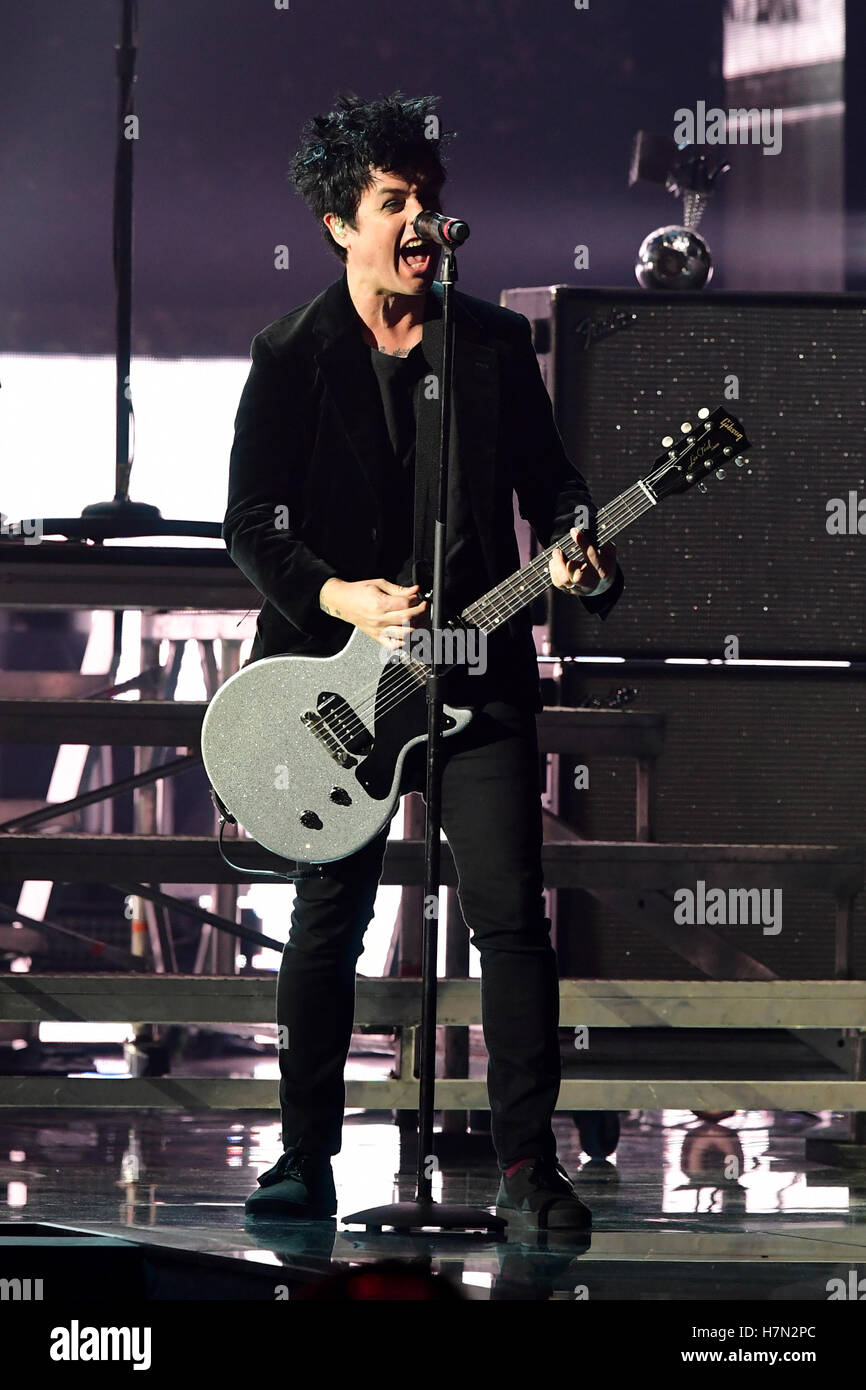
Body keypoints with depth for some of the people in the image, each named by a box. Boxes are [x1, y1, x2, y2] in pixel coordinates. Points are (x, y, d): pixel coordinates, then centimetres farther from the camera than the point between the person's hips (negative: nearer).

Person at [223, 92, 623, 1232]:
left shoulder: (494, 344, 7)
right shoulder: (291, 359, 0)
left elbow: (549, 482, 11)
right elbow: (250, 525, -2)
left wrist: (579, 554, -11)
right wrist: (337, 599, -17)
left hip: (480, 668, 1)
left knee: (512, 913, -7)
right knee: (329, 918, 5)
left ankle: (527, 1166, -3)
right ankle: (307, 1159, 15)